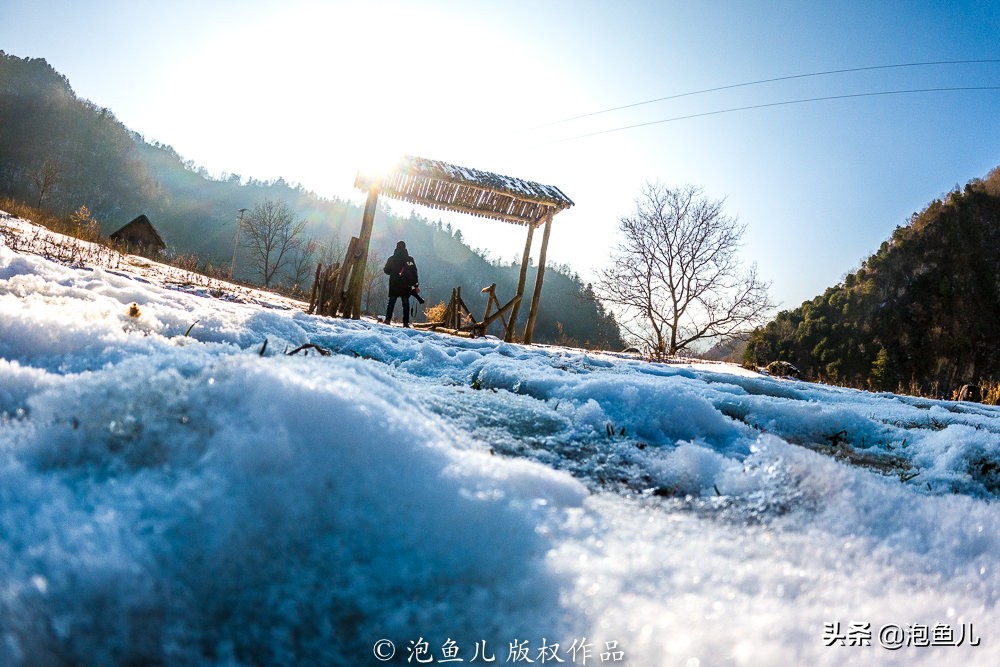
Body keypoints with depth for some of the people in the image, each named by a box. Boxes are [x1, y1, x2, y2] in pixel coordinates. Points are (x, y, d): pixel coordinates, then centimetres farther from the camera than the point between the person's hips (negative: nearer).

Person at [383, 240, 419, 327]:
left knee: (391, 302, 8)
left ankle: (388, 319, 1)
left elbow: (386, 270, 7)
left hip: (394, 285, 0)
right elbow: (414, 273, -1)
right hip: (406, 286, 0)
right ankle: (406, 322, -1)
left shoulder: (391, 259, 0)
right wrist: (416, 285, 1)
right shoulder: (410, 259, 0)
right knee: (405, 303, 3)